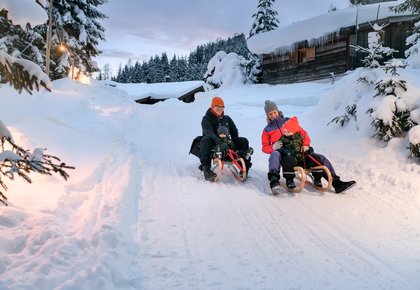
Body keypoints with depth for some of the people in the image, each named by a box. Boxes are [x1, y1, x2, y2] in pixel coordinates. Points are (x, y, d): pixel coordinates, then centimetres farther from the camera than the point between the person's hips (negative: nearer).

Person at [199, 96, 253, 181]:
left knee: (244, 141, -10)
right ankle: (206, 168, -39)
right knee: (206, 140, -37)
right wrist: (220, 143, -42)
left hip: (226, 143, 5)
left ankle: (245, 166, -13)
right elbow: (209, 133, -25)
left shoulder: (227, 119, 12)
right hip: (212, 146, -4)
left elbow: (234, 133, 10)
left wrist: (235, 145, -10)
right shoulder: (206, 119, -5)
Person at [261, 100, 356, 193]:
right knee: (274, 155, -39)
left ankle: (336, 183, -7)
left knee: (321, 159, -11)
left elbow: (303, 133, 17)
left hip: (299, 153, 4)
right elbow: (265, 147, 6)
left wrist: (305, 145, -2)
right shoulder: (267, 130, 13)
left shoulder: (290, 121, 18)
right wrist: (273, 147, -16)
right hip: (285, 154, -3)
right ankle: (274, 181, -46)